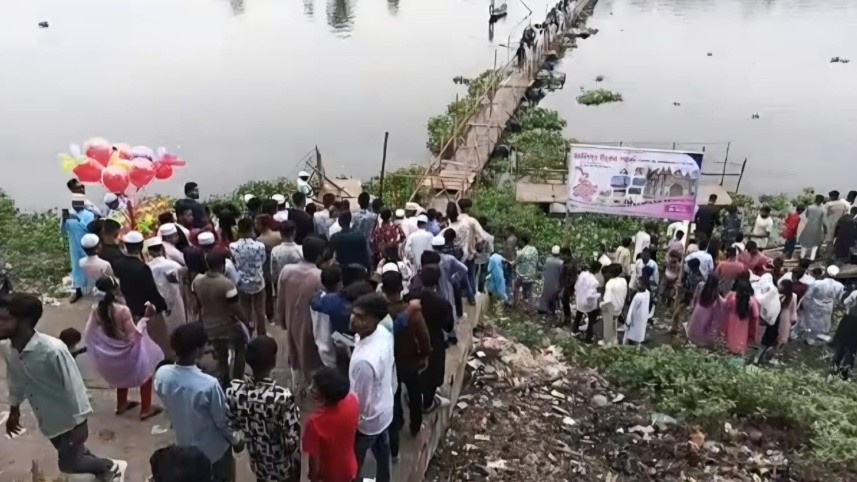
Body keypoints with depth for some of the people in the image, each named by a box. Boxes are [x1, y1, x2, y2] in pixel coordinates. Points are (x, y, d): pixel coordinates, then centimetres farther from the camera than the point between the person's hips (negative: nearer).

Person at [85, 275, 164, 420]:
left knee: (122, 375, 34)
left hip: (109, 354, 6)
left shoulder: (96, 309, -13)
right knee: (146, 370, 20)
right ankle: (145, 409, 25)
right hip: (126, 352, -6)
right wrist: (145, 318, -21)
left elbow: (88, 334, -4)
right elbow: (133, 336, -24)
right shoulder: (122, 310, -30)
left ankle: (121, 405, 53)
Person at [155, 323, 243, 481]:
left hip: (184, 445, 5)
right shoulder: (209, 384, -36)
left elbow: (168, 408, -1)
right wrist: (235, 441, -1)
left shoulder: (161, 375, -21)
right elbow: (223, 420, -20)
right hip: (213, 448, -5)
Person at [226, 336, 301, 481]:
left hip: (257, 458, 4)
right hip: (282, 463, -4)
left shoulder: (234, 389, -21)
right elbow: (292, 440, -28)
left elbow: (231, 425, -7)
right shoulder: (282, 396, -36)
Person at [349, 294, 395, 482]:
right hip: (385, 410, 7)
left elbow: (360, 402, -27)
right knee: (383, 453, 31)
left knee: (352, 463, 21)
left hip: (367, 419, -7)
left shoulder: (365, 361, -42)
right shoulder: (384, 333, -17)